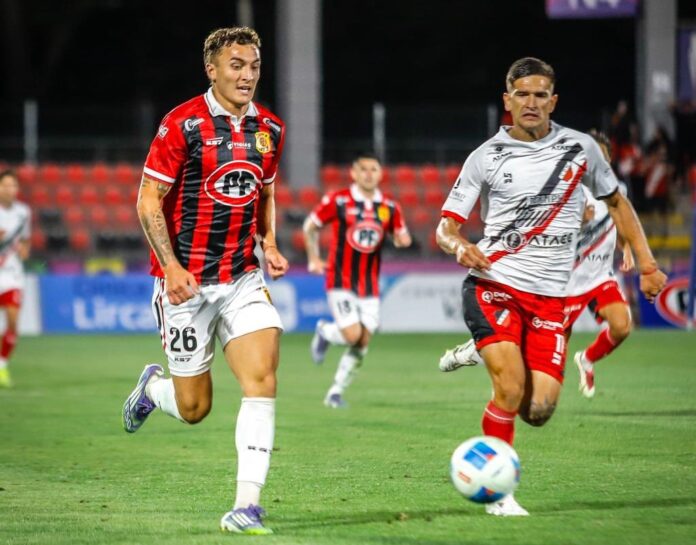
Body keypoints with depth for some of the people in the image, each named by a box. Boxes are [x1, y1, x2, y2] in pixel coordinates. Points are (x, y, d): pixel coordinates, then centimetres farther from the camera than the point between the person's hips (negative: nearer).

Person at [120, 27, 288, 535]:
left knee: (262, 377, -16)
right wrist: (171, 265, -19)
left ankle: (245, 507, -14)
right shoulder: (183, 123, -11)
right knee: (194, 407, 3)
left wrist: (269, 244, 5)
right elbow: (149, 199, -9)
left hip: (243, 279, 4)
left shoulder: (269, 128, 6)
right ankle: (153, 385, 40)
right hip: (187, 280, -4)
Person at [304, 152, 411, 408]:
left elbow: (402, 238, 14)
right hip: (341, 281, -4)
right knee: (352, 335, -17)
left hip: (369, 286, 4)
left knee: (362, 344, 0)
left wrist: (402, 240, -10)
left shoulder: (389, 208, 3)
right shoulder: (337, 201, -7)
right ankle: (325, 331, 18)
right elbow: (310, 226, 6)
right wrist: (313, 259, 5)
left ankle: (336, 392, 16)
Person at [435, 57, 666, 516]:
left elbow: (616, 202, 21)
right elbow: (446, 226, 2)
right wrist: (459, 246, -22)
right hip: (493, 286, -2)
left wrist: (647, 262, 13)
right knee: (511, 389, -22)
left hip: (550, 297, 2)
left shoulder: (580, 148, 6)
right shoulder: (487, 157, 1)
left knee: (539, 410, -10)